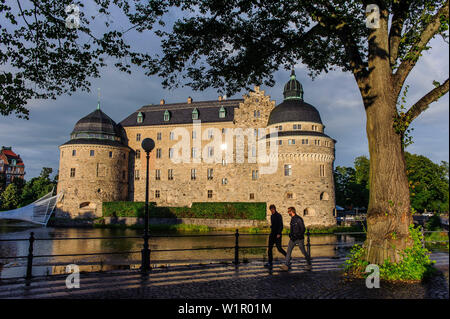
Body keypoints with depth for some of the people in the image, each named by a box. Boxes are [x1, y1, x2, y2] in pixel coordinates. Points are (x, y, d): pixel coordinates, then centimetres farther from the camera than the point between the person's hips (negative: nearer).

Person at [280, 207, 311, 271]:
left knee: (303, 252, 4)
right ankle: (286, 265, -4)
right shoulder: (292, 219, 9)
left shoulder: (298, 219, -17)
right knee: (289, 250, -3)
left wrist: (298, 236, -18)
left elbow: (303, 229, -17)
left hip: (299, 239, -8)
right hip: (293, 238, 8)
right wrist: (291, 234, 12)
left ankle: (309, 264, 22)